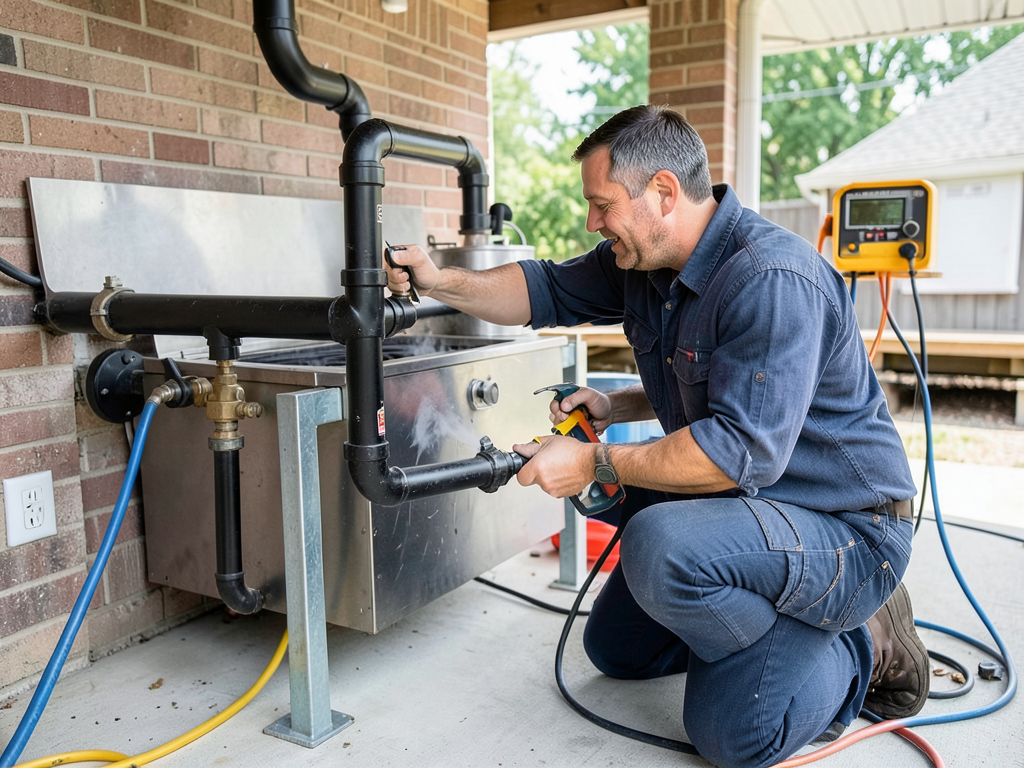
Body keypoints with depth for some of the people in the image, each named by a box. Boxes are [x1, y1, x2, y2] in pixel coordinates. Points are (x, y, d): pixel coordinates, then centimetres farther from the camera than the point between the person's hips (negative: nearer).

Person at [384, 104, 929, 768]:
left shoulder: (773, 280, -29)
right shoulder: (640, 259, 0)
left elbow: (742, 449, -34)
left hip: (846, 527, -9)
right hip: (745, 502, 9)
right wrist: (441, 282, -6)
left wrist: (596, 463, -27)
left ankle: (863, 650, -2)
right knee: (615, 649, 19)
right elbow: (547, 291, 9)